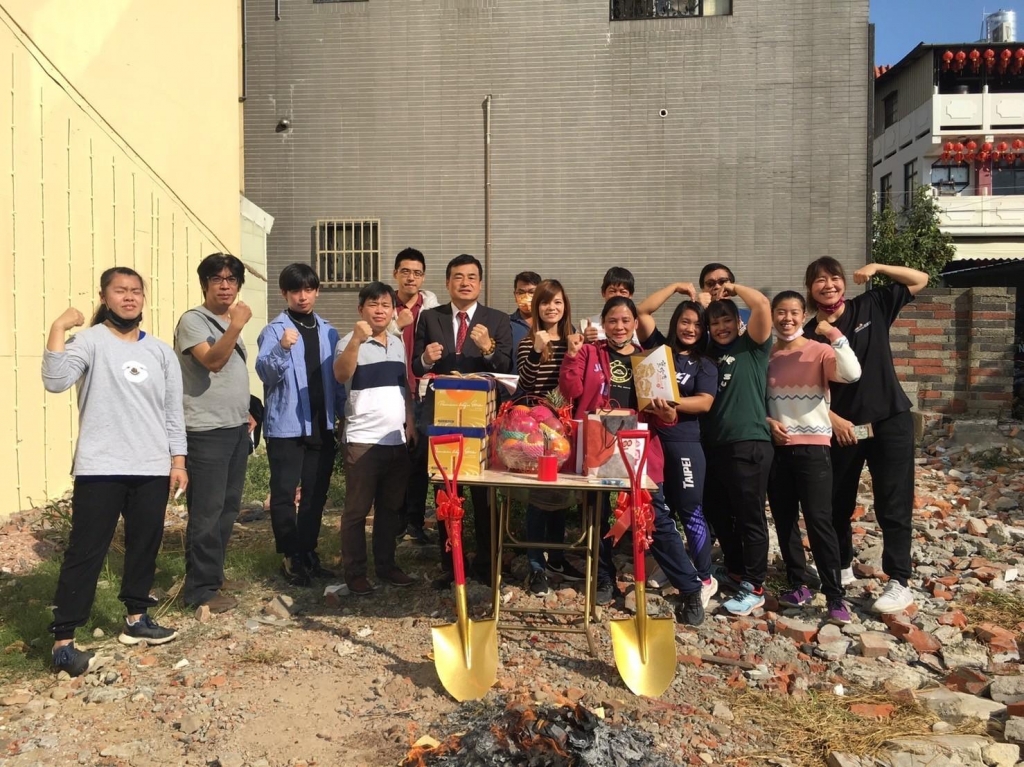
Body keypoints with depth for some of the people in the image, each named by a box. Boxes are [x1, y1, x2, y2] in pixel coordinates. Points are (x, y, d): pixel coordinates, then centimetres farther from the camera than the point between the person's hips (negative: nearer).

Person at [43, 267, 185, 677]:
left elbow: (173, 412, 11)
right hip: (101, 469, -5)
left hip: (152, 470, 5)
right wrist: (58, 328, -23)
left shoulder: (161, 352, 10)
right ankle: (63, 641, 7)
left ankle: (136, 619, 31)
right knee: (85, 553, -1)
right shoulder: (90, 341, -4)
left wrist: (178, 461, 7)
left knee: (145, 547, 14)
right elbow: (55, 381, -22)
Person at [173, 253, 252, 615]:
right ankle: (199, 588, 5)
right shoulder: (192, 320, -9)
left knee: (228, 507, 13)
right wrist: (236, 327, -38)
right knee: (207, 511, -5)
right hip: (207, 431, -8)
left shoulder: (230, 323, 16)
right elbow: (212, 360, -26)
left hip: (236, 428, 8)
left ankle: (212, 575, 25)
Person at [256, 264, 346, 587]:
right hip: (286, 425, -4)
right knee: (284, 493, 3)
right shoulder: (275, 330, -5)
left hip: (322, 425, 5)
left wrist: (343, 415, 8)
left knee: (316, 493, 12)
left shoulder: (328, 332, 9)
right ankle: (291, 557, 14)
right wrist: (282, 348, -36)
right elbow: (265, 372, -19)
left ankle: (309, 552, 24)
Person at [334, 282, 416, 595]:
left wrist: (410, 422, 12)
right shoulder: (351, 341, -7)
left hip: (397, 440, 6)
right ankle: (354, 572, 12)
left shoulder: (398, 344, 12)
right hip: (363, 440, -6)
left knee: (390, 507, 14)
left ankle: (386, 564, 26)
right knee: (357, 509, 2)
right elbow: (341, 375, -27)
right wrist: (356, 340, -39)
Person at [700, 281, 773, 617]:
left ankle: (754, 587, 7)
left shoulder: (752, 346, 1)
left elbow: (763, 306, -12)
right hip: (714, 445, 7)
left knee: (749, 516, -2)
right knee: (717, 513, 16)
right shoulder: (708, 355, 18)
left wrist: (734, 287, 2)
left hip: (749, 444, -7)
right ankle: (735, 570, 33)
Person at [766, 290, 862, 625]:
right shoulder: (765, 355, 8)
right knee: (784, 520, 10)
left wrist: (835, 335, -24)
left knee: (819, 520, -7)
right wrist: (769, 422, -5)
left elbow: (852, 374, -23)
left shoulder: (820, 351, -4)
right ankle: (798, 585, 23)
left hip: (812, 446, -4)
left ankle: (835, 597, 0)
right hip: (776, 446, 4)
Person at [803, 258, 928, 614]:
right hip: (841, 427, 2)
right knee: (836, 503, 12)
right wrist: (834, 419, -16)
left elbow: (920, 280, 5)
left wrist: (877, 267, -7)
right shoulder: (809, 335, -1)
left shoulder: (871, 307, 1)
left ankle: (899, 583, 9)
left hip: (891, 421, -1)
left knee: (893, 506, 0)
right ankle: (842, 567, 32)